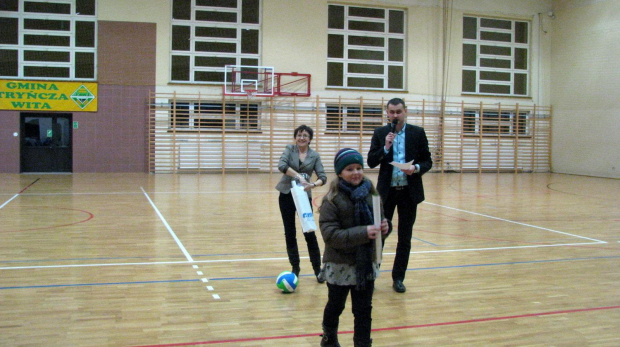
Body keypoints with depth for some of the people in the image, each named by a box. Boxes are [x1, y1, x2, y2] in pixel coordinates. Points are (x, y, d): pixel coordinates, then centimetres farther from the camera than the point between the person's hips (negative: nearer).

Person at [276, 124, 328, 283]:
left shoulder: (315, 156, 0)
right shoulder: (289, 149, -1)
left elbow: (323, 177, -7)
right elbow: (281, 165, -19)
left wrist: (313, 184, -27)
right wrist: (298, 176, -28)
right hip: (287, 195, 1)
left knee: (309, 233, -4)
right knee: (290, 233, 5)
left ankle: (317, 269, 6)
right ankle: (295, 268, 18)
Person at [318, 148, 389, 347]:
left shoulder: (370, 194, -2)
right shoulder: (332, 200, -15)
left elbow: (379, 224, 9)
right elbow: (330, 234, -23)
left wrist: (384, 227, -15)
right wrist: (362, 233, -31)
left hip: (367, 264, 3)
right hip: (340, 266, -2)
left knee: (364, 310, 9)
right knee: (335, 307, 19)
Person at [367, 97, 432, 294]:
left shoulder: (418, 133, 1)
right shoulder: (380, 133, 2)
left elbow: (428, 161, 2)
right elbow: (371, 162, -3)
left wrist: (417, 168, -19)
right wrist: (385, 147, -18)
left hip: (409, 191, 0)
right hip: (386, 191, 0)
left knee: (405, 238, 8)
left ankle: (398, 278, 20)